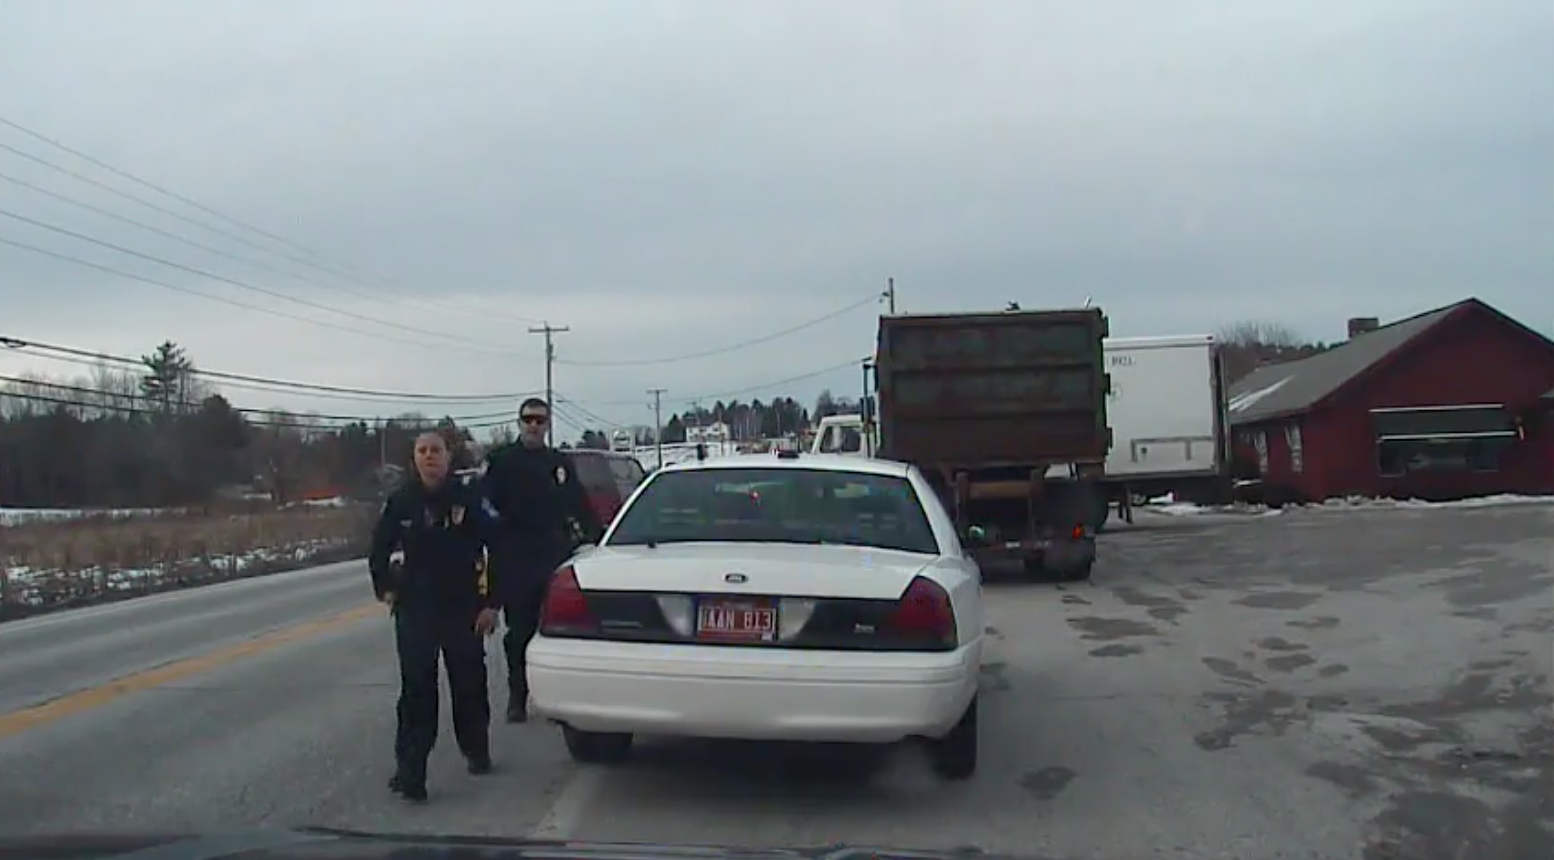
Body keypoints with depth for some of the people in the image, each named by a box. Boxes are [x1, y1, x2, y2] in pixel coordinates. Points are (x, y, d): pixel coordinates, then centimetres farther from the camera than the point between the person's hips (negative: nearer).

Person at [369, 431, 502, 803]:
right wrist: (385, 589, 7)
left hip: (464, 608, 0)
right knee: (416, 690, -5)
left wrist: (491, 603, -6)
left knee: (470, 684, 11)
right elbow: (379, 551, 15)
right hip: (414, 611, 0)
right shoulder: (400, 503, 0)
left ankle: (476, 750, 33)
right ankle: (409, 770, -5)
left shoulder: (469, 499, -6)